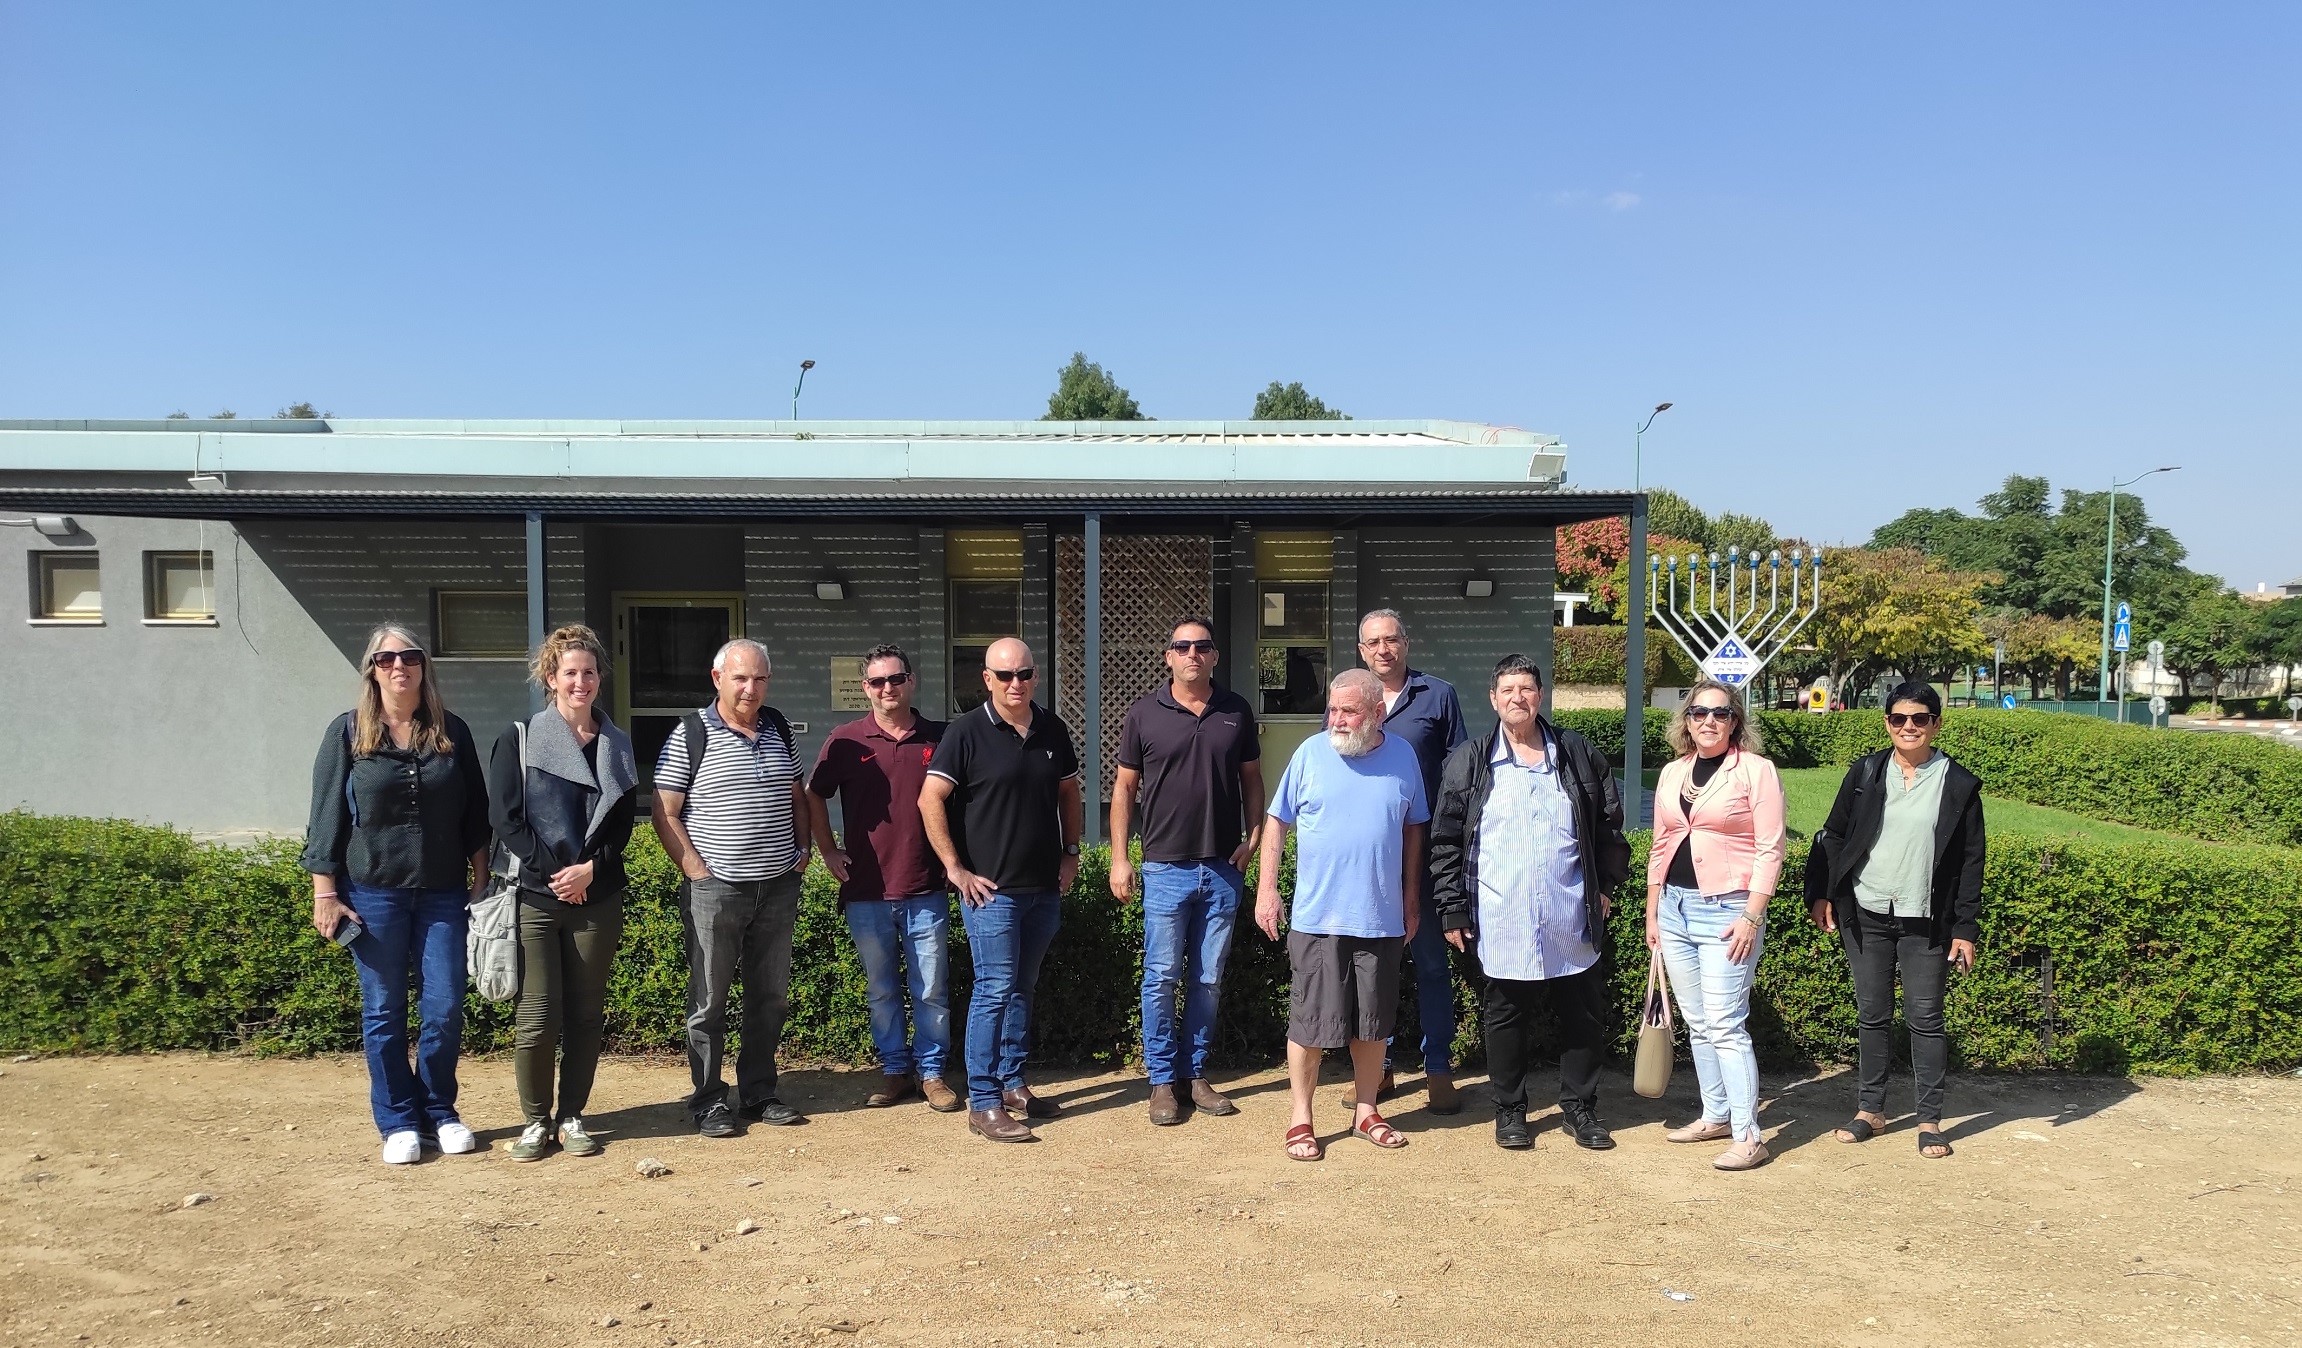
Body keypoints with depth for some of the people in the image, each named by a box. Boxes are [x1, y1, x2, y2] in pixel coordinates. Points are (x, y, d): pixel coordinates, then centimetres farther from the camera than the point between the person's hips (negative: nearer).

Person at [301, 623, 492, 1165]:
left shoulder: (451, 732, 5)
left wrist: (480, 881, 7)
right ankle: (398, 1122, 18)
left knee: (445, 1009, 2)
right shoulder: (348, 732, -1)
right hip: (373, 892, -1)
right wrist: (325, 893, -4)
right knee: (384, 1012, 6)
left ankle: (439, 1112, 20)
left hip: (442, 893, 2)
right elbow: (326, 816, 0)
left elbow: (475, 813, 9)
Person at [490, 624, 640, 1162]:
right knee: (537, 1016, -3)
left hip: (598, 898, 3)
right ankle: (535, 1120, 13)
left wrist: (590, 869, -9)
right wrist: (553, 871, -11)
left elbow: (623, 820, 7)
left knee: (585, 1013, 6)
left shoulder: (616, 744, 11)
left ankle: (571, 1115, 18)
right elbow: (505, 816, -4)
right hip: (535, 897, -2)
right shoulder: (519, 738, 2)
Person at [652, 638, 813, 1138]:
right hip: (715, 891, -5)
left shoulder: (778, 729, 10)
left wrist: (802, 848, 9)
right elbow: (665, 814, -6)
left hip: (778, 887, 5)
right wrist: (696, 870, -11)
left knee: (771, 997, 11)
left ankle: (758, 1093, 24)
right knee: (709, 999, 4)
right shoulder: (692, 734, -6)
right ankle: (707, 1101, 16)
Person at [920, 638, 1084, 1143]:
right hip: (991, 889, -6)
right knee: (995, 989, -7)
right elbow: (930, 800, -12)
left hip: (1045, 888, 6)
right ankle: (983, 1104, -1)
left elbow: (1068, 791, 20)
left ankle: (1012, 1084, 26)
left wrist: (1070, 852, 12)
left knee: (1023, 987, 14)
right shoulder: (967, 733, -8)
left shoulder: (1052, 730, 8)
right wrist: (955, 868, -13)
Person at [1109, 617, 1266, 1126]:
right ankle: (1163, 1080, 12)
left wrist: (1252, 838, -1)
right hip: (1166, 868, -2)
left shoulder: (1237, 711, 5)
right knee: (1162, 978, 0)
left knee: (1208, 980, 9)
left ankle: (1194, 1073, 21)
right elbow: (1124, 787, 3)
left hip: (1223, 869, 2)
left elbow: (1251, 780, 13)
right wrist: (1119, 859, -2)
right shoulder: (1145, 713, -1)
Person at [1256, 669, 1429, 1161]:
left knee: (1373, 1022, 12)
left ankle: (1365, 1112, 28)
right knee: (1309, 1021, 2)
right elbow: (1277, 823, 2)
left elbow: (1413, 829, 12)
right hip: (1316, 917, -2)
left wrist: (1411, 899, 12)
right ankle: (1300, 1119, 15)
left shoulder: (1403, 757, 2)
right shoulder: (1311, 753, -4)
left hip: (1381, 918, 2)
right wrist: (1266, 889, -3)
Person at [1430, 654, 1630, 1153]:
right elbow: (1445, 839, 1)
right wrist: (1452, 909, -3)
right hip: (1502, 923, -2)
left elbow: (1610, 822, 15)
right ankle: (1509, 1110, 24)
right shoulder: (1470, 761, 1)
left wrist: (1604, 885, 10)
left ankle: (1579, 1107, 26)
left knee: (1584, 1015, 9)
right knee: (1506, 1016, 9)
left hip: (1571, 922, 2)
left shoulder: (1578, 754, 6)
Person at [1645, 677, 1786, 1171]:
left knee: (1725, 1025, -9)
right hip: (1675, 908, 6)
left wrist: (1751, 916, -15)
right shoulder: (1671, 773, 11)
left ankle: (1747, 1136, -3)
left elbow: (1770, 850, -9)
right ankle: (1716, 1115, 25)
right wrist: (1652, 913, 16)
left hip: (1727, 909, -6)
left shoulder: (1755, 770, -6)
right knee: (1697, 1023, 12)